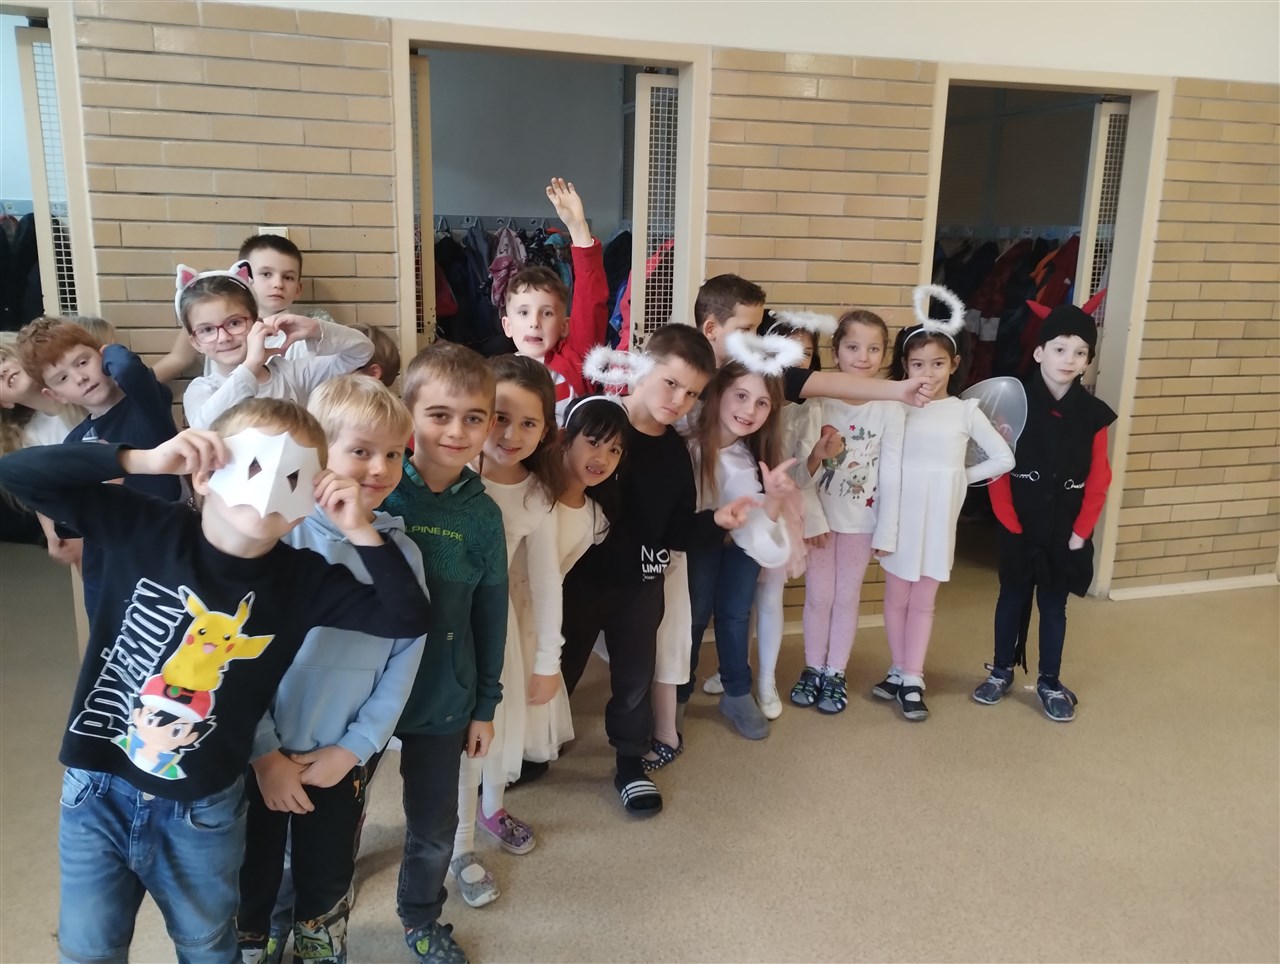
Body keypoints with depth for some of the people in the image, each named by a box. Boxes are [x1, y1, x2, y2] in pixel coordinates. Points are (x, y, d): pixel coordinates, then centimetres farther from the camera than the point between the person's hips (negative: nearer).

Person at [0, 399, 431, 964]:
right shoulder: (143, 528, -15)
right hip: (98, 790, 0)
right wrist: (142, 460, -29)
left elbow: (410, 618, -14)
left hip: (203, 809, 1)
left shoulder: (302, 578, -13)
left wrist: (359, 531, -24)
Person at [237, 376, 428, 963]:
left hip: (342, 759, 2)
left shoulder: (401, 551, -4)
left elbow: (403, 662, -2)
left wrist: (351, 750, -6)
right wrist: (266, 753, -11)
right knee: (253, 881, 17)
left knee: (327, 886, 19)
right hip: (260, 753, -2)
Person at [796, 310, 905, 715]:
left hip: (861, 518, 0)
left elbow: (891, 473, -7)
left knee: (847, 597, 12)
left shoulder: (890, 408, -8)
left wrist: (886, 530, -7)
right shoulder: (818, 399, -8)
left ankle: (835, 674, 27)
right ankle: (813, 669, 28)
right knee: (818, 596, 11)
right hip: (819, 513, 0)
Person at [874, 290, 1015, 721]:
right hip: (899, 514, 0)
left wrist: (963, 476, -2)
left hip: (938, 518, 0)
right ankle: (899, 672, 25)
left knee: (923, 600, 10)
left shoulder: (966, 411, -2)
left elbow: (1004, 459, 1)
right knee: (896, 596, 10)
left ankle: (912, 680, 18)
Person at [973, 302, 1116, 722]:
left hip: (1066, 532, 1)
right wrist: (1011, 523, -10)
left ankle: (1050, 683, 27)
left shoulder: (1093, 415, -4)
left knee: (1054, 606, 13)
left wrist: (1080, 532, -4)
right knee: (1012, 599, 14)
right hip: (1019, 529, -1)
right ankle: (1001, 671, 30)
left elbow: (1098, 481, -1)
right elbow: (998, 471, -9)